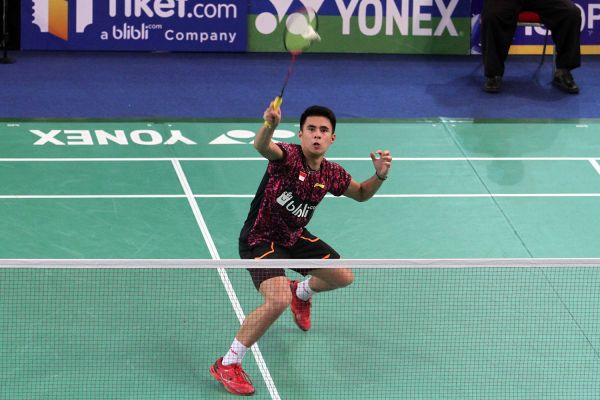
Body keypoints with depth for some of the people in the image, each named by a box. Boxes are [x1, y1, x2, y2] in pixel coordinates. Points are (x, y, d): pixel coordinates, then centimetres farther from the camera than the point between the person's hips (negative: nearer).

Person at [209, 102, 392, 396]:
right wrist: (269, 125, -72)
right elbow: (262, 146, -49)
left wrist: (380, 176, -8)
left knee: (343, 277, 16)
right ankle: (227, 365, -14)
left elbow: (361, 194, 14)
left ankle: (302, 292, 51)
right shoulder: (288, 157, -25)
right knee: (278, 300, -28)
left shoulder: (331, 174, -5)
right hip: (260, 240, -8)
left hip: (294, 237, 8)